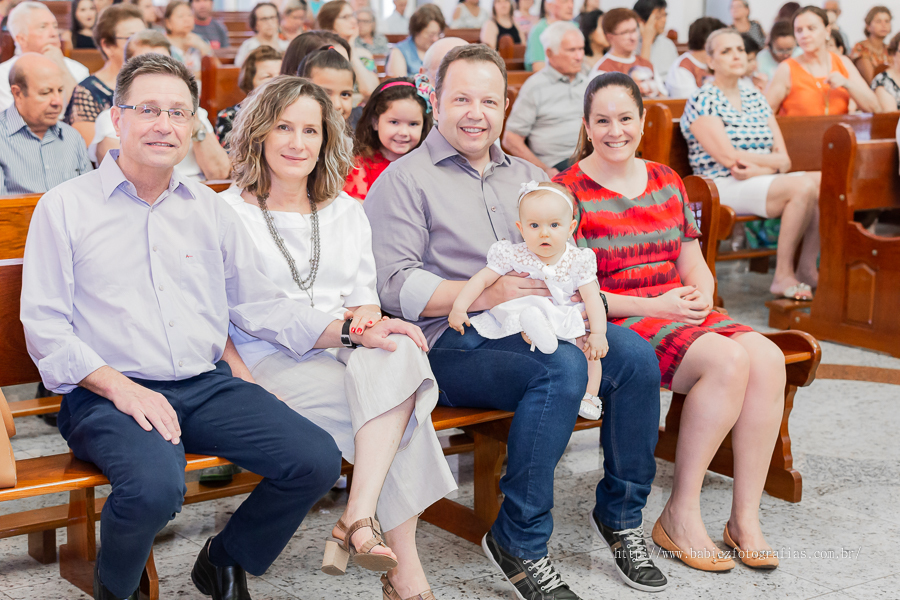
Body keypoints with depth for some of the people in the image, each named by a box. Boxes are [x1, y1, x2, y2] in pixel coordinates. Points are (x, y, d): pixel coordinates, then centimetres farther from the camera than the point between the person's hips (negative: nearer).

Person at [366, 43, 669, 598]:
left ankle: (622, 515, -3)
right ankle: (520, 543, -22)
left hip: (537, 327, 6)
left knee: (635, 353, -20)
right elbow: (396, 287, -9)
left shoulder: (527, 176, 24)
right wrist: (485, 294, -20)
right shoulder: (404, 181, 3)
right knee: (562, 367, -33)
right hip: (453, 344, -6)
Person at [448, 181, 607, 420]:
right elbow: (483, 279, -2)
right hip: (521, 313, 0)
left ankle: (590, 395, -15)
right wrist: (459, 306, -14)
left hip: (567, 323, 0)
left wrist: (598, 333, -18)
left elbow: (592, 298, -5)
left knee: (590, 345, -18)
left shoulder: (577, 261, -2)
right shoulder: (514, 256, -4)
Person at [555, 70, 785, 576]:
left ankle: (746, 516, -15)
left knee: (768, 358, -22)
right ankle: (681, 514, -19)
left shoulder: (667, 181, 17)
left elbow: (695, 265, 19)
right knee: (728, 359, -30)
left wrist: (701, 296, -5)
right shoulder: (568, 192, -3)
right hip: (615, 325, -6)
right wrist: (652, 306, -16)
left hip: (681, 315, 6)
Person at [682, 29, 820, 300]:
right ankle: (783, 276, -21)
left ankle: (806, 269, -10)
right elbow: (729, 157, -15)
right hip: (724, 187, -7)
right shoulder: (702, 101, -4)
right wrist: (774, 160, -4)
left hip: (764, 181, 7)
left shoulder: (755, 98, 17)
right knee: (803, 186, -28)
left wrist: (758, 168, -12)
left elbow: (784, 159, 9)